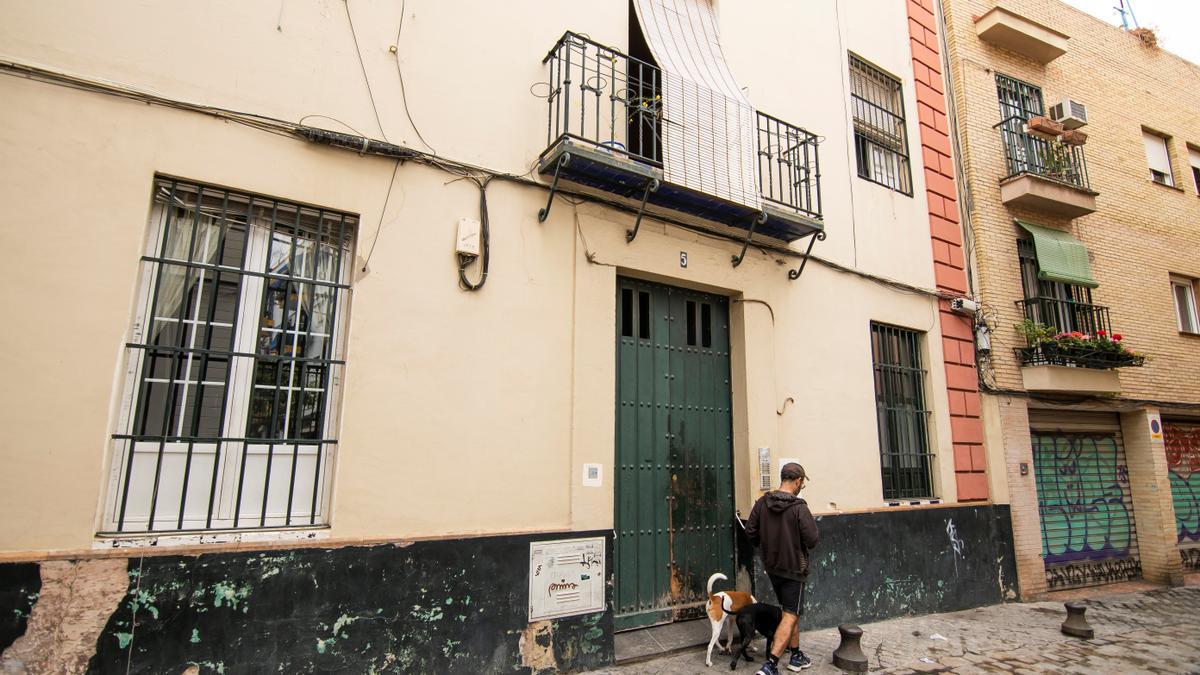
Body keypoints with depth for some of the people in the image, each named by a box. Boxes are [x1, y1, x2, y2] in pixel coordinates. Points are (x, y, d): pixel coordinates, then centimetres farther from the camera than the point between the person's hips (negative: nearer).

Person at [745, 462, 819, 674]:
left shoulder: (762, 503, -4)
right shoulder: (799, 508, -21)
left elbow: (750, 532, 0)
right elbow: (812, 540, -19)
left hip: (771, 567, 6)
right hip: (794, 567, -6)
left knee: (790, 611, 23)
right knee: (790, 616, 0)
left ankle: (797, 657, 35)